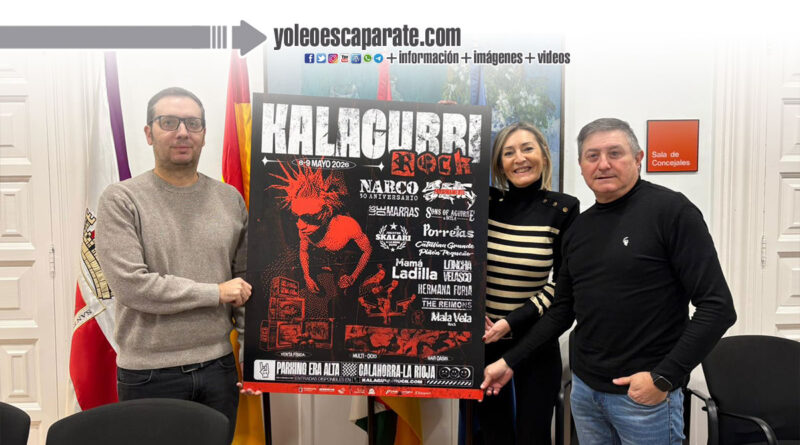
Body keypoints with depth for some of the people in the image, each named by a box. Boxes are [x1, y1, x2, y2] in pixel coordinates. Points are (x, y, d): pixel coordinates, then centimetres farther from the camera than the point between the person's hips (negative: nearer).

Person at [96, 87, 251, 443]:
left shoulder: (230, 199, 4)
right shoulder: (121, 200, -7)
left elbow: (245, 279, 6)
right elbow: (129, 284, -17)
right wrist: (216, 293, -13)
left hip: (218, 368, 4)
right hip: (149, 374, -3)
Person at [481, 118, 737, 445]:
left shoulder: (671, 210, -11)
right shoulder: (579, 228, 7)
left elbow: (717, 306, -14)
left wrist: (664, 378, -17)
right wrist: (511, 361, 10)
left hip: (645, 395, -5)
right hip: (584, 389, 6)